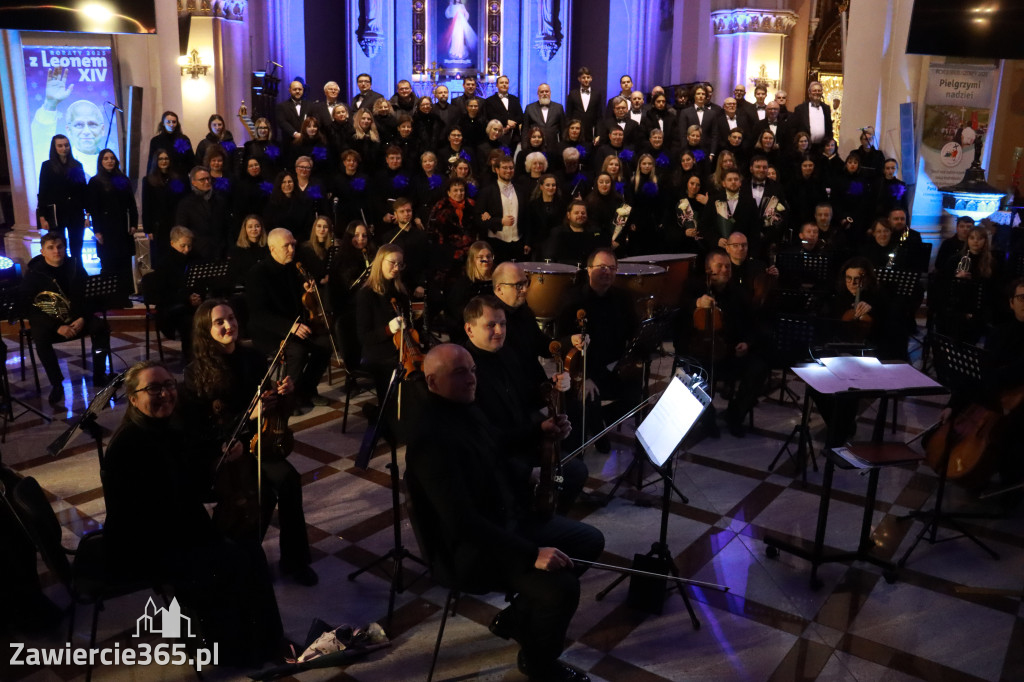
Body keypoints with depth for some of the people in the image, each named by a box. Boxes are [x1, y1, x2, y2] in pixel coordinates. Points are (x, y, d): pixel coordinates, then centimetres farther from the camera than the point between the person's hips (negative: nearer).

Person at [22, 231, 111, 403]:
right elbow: (29, 307, -11)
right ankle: (56, 384, -21)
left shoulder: (74, 267, 2)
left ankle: (99, 375, -13)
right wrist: (57, 327, -24)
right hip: (47, 321, -2)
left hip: (76, 318, 3)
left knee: (101, 327, -24)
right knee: (40, 338, -34)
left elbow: (87, 296, 3)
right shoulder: (34, 273, -7)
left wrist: (82, 318, -17)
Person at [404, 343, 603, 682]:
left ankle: (517, 617, 21)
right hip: (472, 545, -10)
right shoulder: (431, 440, -28)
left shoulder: (465, 409, 4)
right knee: (561, 586, -26)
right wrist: (530, 554, -35)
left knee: (590, 540, 10)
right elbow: (463, 522, -33)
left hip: (509, 518, 10)